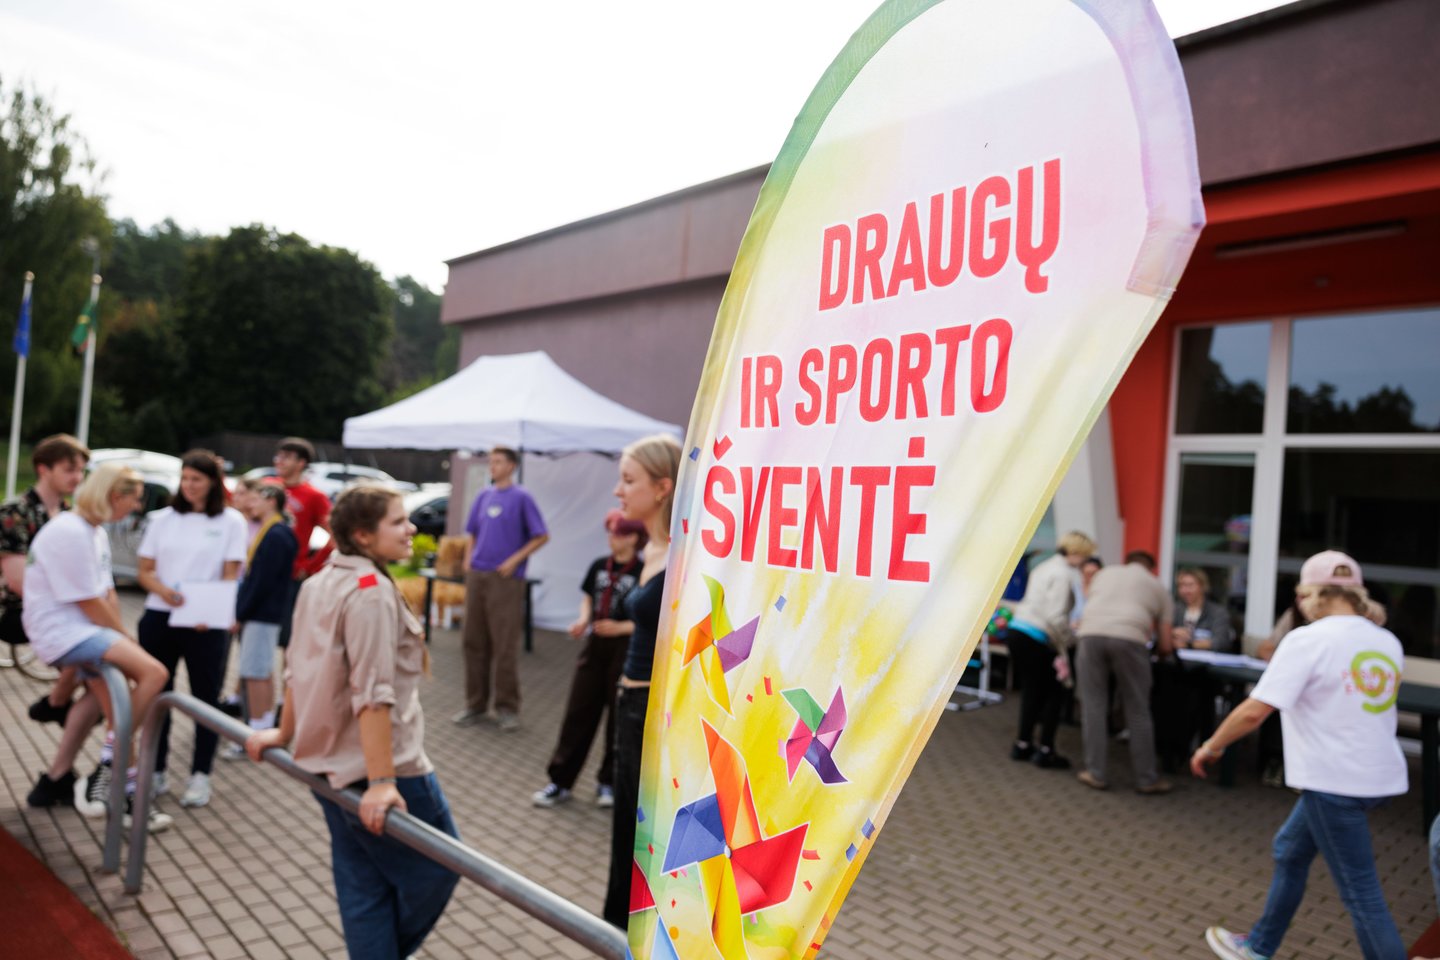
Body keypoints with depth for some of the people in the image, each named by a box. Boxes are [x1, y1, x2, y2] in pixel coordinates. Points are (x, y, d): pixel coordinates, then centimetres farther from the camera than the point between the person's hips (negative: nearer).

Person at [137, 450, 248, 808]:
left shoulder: (231, 521, 1)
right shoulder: (162, 519, 9)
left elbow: (231, 575, -3)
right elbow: (144, 570, 8)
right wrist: (163, 591, -14)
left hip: (208, 624, -3)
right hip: (159, 618, 3)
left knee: (205, 698, 2)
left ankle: (200, 776, 10)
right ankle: (154, 771, 22)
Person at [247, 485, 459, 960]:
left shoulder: (318, 584, 8)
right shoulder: (371, 590, -20)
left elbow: (298, 669, 17)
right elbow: (373, 694, -26)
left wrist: (285, 732, 29)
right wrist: (381, 781, -26)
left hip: (331, 765, 10)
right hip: (378, 765, -9)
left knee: (363, 887, 16)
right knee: (437, 864, 9)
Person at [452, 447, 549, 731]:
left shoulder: (521, 497, -4)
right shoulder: (484, 495, 12)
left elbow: (541, 536, -5)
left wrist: (515, 560, -12)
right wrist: (469, 558, 8)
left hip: (505, 578, -6)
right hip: (476, 575, 6)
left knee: (505, 645, -4)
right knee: (474, 642, 9)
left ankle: (507, 707, 7)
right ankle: (476, 704, 20)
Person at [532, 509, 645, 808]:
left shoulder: (643, 573, -11)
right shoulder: (599, 567, 5)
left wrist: (621, 627, -21)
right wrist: (583, 620, -5)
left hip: (625, 650, -4)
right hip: (595, 645, 5)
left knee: (618, 718, 7)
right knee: (578, 712, 6)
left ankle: (609, 782, 23)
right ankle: (560, 781, 13)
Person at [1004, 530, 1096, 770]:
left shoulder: (1044, 568, 18)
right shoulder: (1064, 574, -11)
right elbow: (1056, 616, -18)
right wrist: (1063, 649, -9)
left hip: (1017, 632, 8)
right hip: (1036, 639, -8)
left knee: (1031, 691, 18)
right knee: (1054, 692, 6)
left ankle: (1023, 745, 23)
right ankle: (1045, 751, 9)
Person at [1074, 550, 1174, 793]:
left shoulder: (1106, 572, 31)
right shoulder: (1158, 587, 25)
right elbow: (1165, 645, 23)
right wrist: (1160, 650, 45)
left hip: (1091, 634, 2)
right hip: (1129, 639, -1)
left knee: (1093, 706, 9)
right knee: (1138, 711, 9)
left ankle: (1095, 773, 13)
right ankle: (1147, 778, 18)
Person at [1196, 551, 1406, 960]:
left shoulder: (1308, 639, -16)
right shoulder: (1387, 642, 8)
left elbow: (1254, 711, -20)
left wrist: (1212, 746, -6)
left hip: (1335, 780, -8)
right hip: (1376, 773, 8)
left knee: (1360, 891, 1)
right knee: (1289, 850, 21)